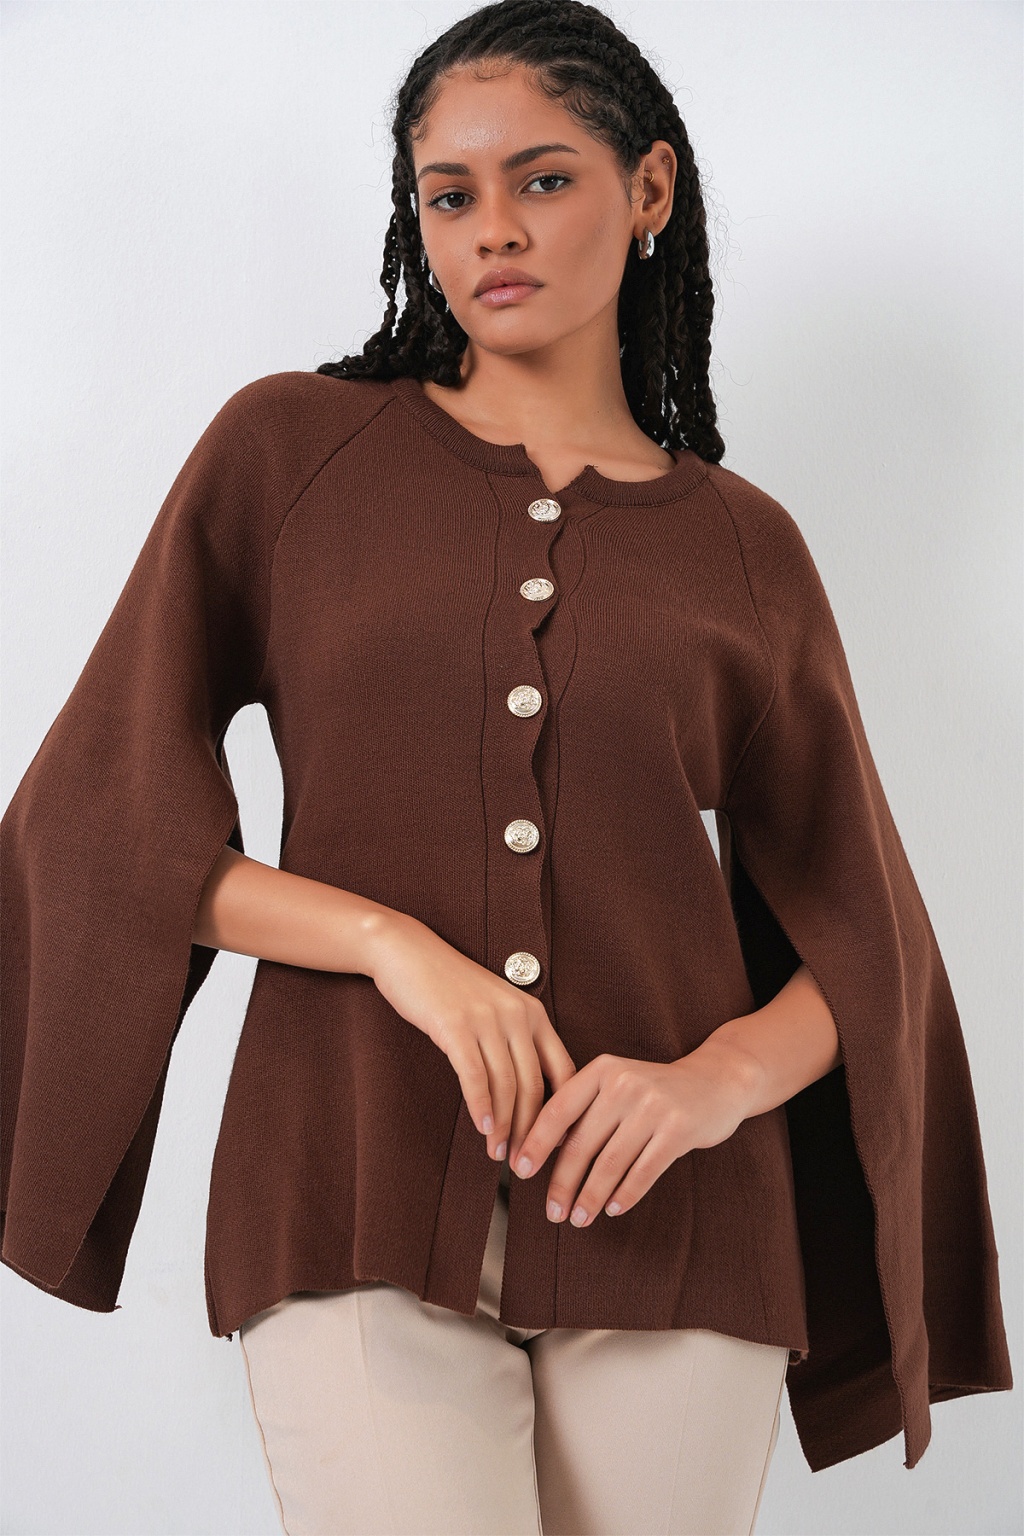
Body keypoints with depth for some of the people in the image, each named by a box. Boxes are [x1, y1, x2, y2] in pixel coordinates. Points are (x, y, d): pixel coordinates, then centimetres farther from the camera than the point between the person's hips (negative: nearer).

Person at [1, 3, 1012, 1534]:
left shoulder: (741, 546, 10)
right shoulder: (288, 447, 7)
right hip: (360, 1192, -1)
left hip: (662, 1219, 2)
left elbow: (857, 933, 12)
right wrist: (393, 938, -11)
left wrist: (718, 1079, -9)